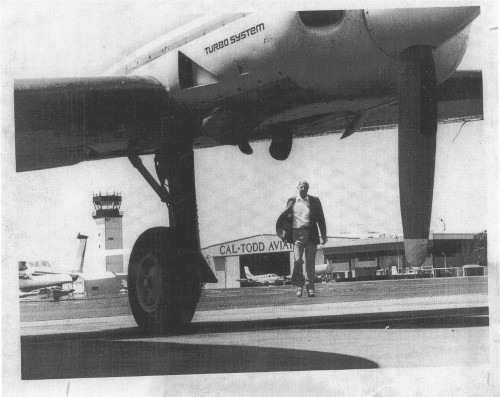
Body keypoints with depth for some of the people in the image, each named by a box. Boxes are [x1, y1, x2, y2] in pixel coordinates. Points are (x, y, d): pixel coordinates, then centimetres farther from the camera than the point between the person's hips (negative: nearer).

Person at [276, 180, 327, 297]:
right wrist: (282, 230, -1)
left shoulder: (314, 201, 11)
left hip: (311, 234, 0)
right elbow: (285, 217, 11)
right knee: (297, 260, -11)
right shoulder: (292, 201, 10)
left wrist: (323, 235, 6)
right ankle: (299, 285, 3)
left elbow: (321, 218, 11)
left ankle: (310, 288, 4)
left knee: (310, 262, -1)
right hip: (297, 234, 0)